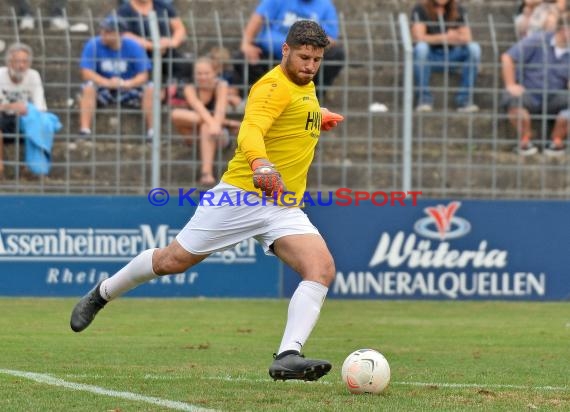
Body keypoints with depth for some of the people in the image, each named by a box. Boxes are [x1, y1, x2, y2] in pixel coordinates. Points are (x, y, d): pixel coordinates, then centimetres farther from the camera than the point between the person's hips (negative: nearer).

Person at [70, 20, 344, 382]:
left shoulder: (306, 86, 13)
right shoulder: (274, 86, -14)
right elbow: (250, 132, -32)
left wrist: (318, 120, 19)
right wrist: (260, 164, -52)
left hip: (285, 209, 7)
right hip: (241, 197, -7)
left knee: (322, 268, -19)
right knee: (172, 260, 4)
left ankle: (288, 357, -29)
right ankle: (100, 295, 30)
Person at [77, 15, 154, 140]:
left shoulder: (133, 47, -9)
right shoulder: (93, 45, -11)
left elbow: (143, 76, -11)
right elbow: (87, 73, -18)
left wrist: (128, 83, -34)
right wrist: (108, 82, -35)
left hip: (128, 90, 1)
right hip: (103, 91, -1)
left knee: (149, 89, -26)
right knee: (88, 87, -32)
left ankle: (152, 130, -23)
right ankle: (84, 129, -38)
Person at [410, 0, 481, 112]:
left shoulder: (458, 11, 5)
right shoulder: (420, 9, -6)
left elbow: (467, 38, -5)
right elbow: (419, 37, -19)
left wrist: (455, 38, -29)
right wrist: (444, 38, -31)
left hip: (451, 57, 3)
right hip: (428, 57, -3)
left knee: (474, 48, -23)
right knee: (421, 47, -36)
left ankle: (464, 100, -22)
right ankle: (424, 99, -30)